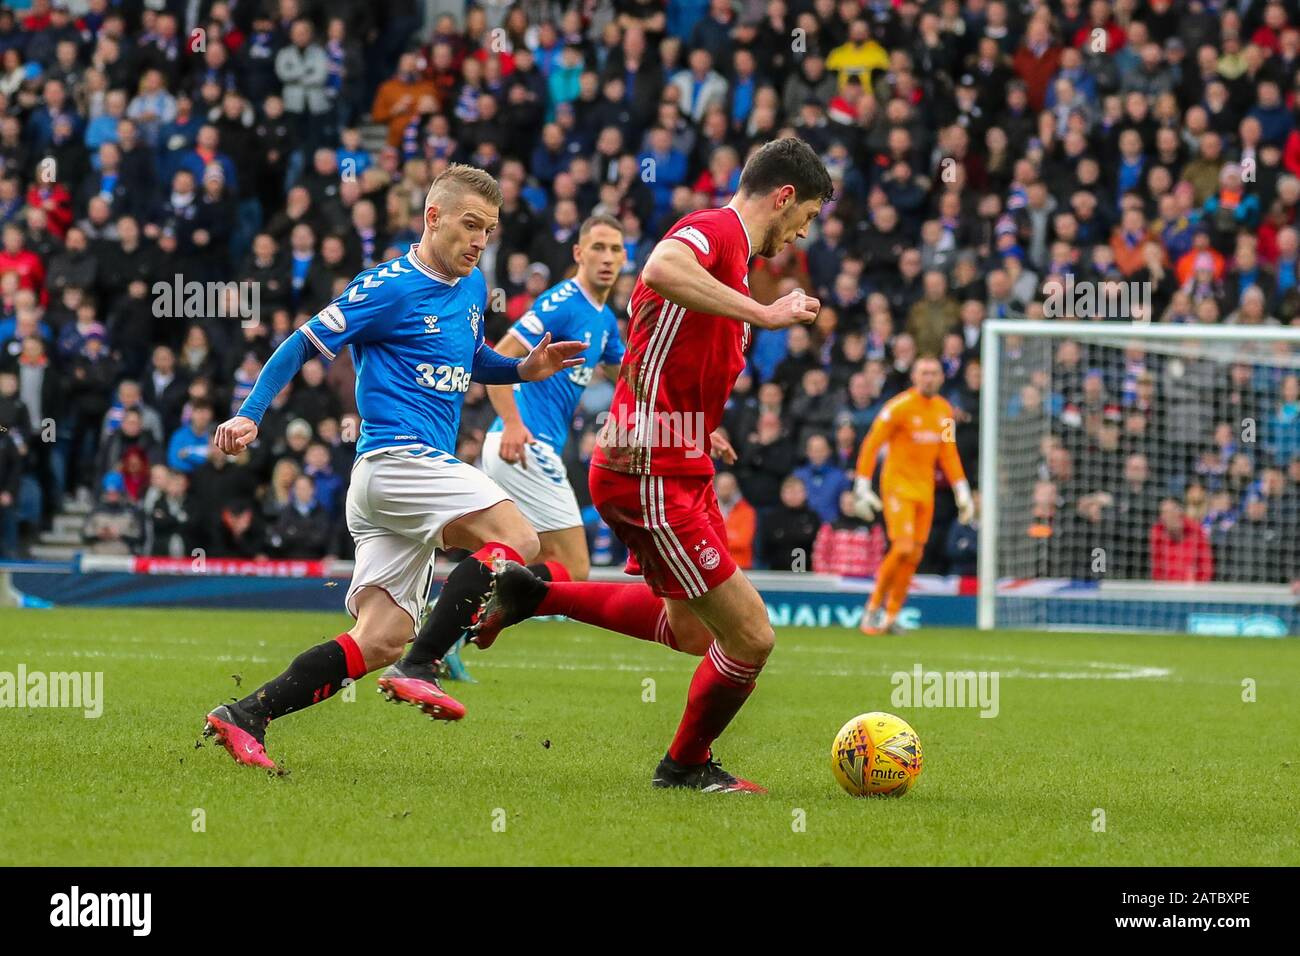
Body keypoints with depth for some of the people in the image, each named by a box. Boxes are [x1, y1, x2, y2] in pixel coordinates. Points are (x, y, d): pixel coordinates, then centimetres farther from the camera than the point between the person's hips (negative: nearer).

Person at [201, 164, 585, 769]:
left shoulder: (472, 287, 18)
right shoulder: (390, 288, -7)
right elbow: (303, 345, -6)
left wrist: (523, 370, 15)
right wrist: (249, 415, -16)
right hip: (396, 456, -9)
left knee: (379, 640, -1)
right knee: (516, 539, -19)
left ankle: (245, 716, -6)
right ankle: (419, 667, -21)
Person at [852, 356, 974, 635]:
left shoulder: (944, 410, 9)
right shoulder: (899, 407, -11)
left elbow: (948, 453, 19)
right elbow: (871, 445, -10)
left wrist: (962, 492, 14)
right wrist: (863, 488, -14)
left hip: (925, 490, 6)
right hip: (897, 484, -6)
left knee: (914, 556, 2)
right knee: (902, 548, -18)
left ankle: (890, 616, 11)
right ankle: (874, 607, -2)